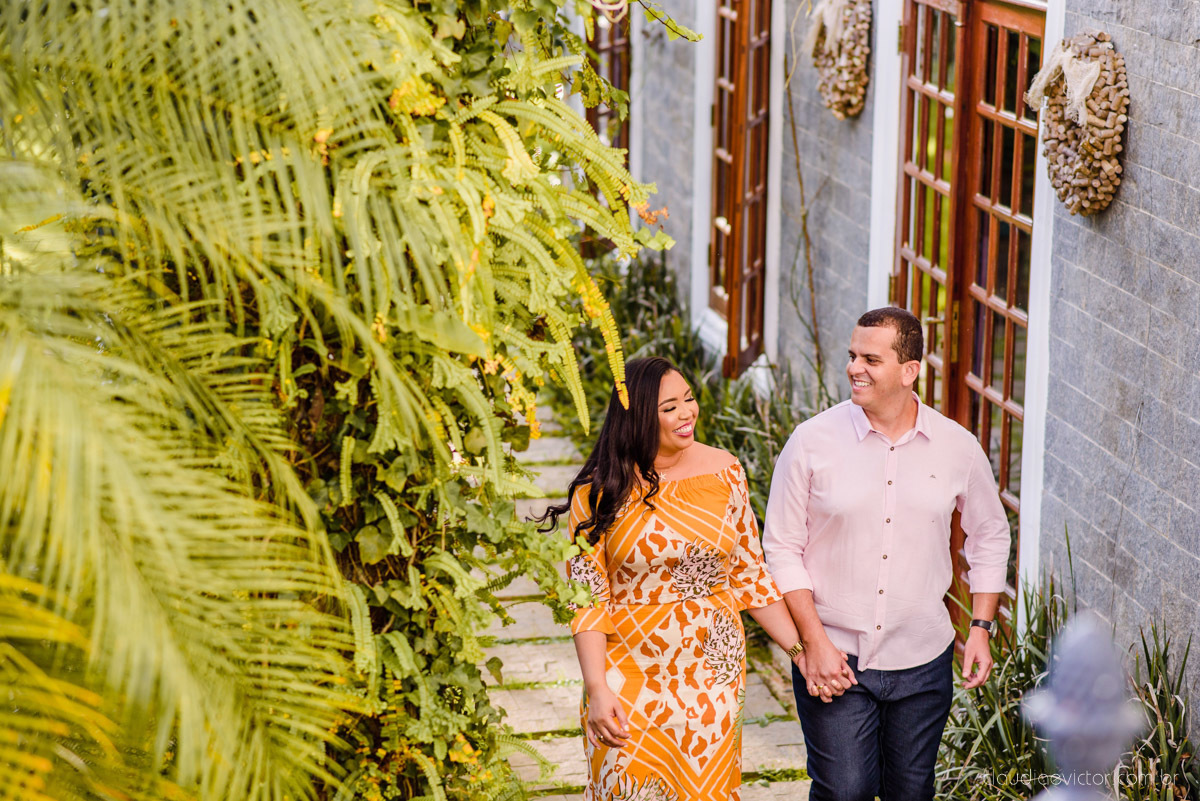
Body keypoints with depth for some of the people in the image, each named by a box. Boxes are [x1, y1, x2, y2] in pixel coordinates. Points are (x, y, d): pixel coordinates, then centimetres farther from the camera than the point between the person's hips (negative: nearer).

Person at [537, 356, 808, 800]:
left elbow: (749, 575, 7)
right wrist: (596, 690, -15)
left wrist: (799, 648, 2)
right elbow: (587, 597, -8)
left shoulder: (723, 471, 2)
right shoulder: (601, 489, -7)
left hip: (712, 675, 3)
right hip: (631, 676, -3)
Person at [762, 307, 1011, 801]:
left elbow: (990, 535, 15)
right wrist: (814, 643, -10)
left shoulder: (958, 448, 0)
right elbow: (782, 549, -3)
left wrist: (982, 628, 6)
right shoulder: (812, 442, -7)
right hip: (834, 658, -2)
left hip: (922, 660, 2)